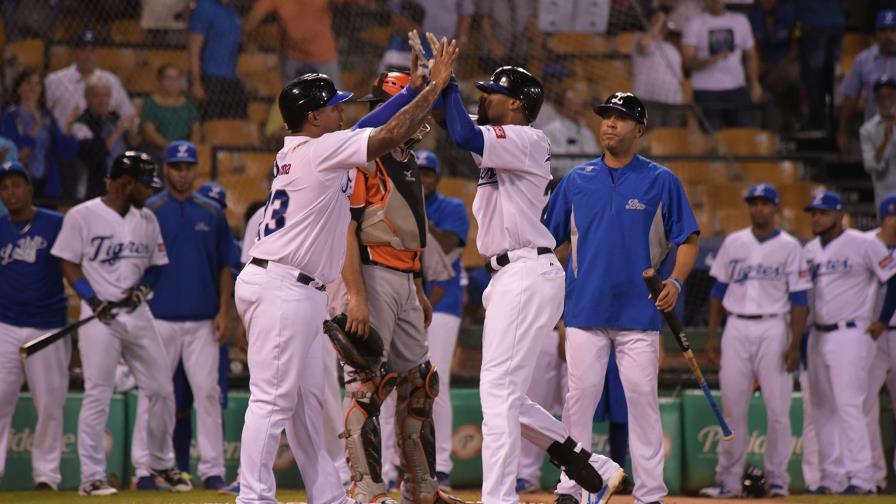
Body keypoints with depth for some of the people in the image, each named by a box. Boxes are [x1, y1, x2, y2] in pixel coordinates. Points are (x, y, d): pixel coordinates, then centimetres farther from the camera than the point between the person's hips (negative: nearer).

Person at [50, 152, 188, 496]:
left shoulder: (147, 220, 12)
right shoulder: (82, 216, -4)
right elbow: (69, 264, -3)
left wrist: (143, 287, -3)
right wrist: (94, 301, -15)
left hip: (137, 313, 5)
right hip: (100, 316, -5)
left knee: (161, 391, 5)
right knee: (97, 396, -8)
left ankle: (161, 463, 23)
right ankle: (92, 476, -4)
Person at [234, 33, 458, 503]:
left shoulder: (297, 151, 16)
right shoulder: (321, 149, -10)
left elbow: (373, 127, 24)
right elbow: (389, 135, -15)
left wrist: (415, 84, 21)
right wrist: (435, 86, -8)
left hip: (295, 291, 11)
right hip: (281, 288, -11)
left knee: (305, 398, 12)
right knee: (273, 398, -10)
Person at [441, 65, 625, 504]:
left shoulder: (527, 140, -9)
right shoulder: (499, 144, 20)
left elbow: (465, 136, -22)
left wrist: (447, 85, -11)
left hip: (527, 274, -10)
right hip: (509, 277, 10)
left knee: (497, 389, -14)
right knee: (506, 397, 11)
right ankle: (595, 469, 15)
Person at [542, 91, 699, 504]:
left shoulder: (661, 181, 3)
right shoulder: (577, 180, 10)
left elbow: (687, 239, 2)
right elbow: (549, 239, 14)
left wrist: (675, 280, -15)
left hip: (639, 311, -2)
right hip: (584, 310, 2)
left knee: (642, 397, -3)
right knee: (579, 396, 0)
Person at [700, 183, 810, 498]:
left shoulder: (789, 247, 1)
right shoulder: (733, 243, 10)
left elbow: (799, 299, -3)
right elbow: (718, 291, 12)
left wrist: (795, 344, -12)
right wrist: (710, 337, 6)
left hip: (773, 329, -3)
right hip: (736, 330, 3)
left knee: (777, 408, -5)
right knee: (732, 407, 1)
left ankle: (777, 478, 3)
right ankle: (729, 480, 5)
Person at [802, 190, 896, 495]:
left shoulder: (863, 245, -7)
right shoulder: (810, 250, 13)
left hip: (850, 335, -7)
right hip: (818, 336, 7)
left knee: (848, 404, -14)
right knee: (822, 409, 7)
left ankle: (862, 478, -14)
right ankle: (832, 477, 12)